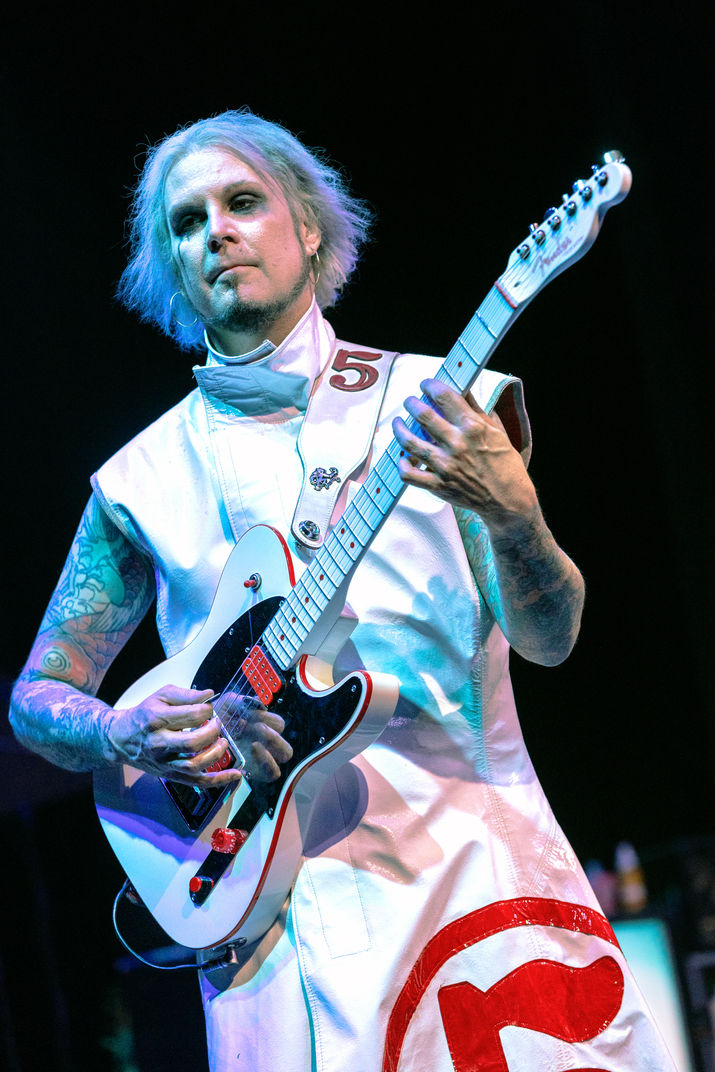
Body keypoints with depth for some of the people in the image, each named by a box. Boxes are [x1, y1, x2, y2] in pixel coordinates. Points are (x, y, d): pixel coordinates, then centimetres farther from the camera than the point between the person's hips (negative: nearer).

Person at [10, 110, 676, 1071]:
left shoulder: (432, 399, 7)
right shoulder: (144, 478, 9)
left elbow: (549, 638, -1)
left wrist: (512, 514, -22)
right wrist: (124, 738, -7)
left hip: (479, 843, 0)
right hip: (270, 874, 0)